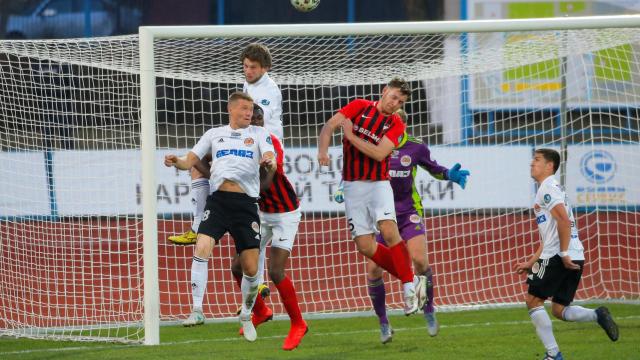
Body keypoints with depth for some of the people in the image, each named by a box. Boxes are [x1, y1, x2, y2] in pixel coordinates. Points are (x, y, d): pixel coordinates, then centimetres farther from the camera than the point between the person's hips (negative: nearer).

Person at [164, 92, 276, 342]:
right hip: (218, 199, 0)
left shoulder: (259, 134, 14)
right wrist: (176, 162, -8)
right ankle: (197, 310, -19)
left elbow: (272, 163, 0)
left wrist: (269, 163, -24)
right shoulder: (214, 134, 18)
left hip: (246, 203, 0)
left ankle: (246, 316, 20)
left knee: (251, 268, -3)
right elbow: (190, 160, 15)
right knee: (202, 249, -22)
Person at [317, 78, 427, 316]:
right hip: (353, 186, 1)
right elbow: (329, 126, -5)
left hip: (378, 184, -1)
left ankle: (409, 285, -18)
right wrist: (323, 151, -23)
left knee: (388, 230, -26)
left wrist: (351, 136, -14)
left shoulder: (396, 125, 1)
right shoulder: (358, 107, 4)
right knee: (365, 246, -5)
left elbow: (379, 154, -12)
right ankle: (412, 281, 6)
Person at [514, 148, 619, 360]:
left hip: (558, 256, -9)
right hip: (575, 258, 9)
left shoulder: (548, 187, -5)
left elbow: (563, 220, -20)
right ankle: (597, 315, -9)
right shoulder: (549, 188, 25)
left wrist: (563, 254, -21)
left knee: (533, 301, 0)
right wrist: (531, 263, 28)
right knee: (558, 309, 12)